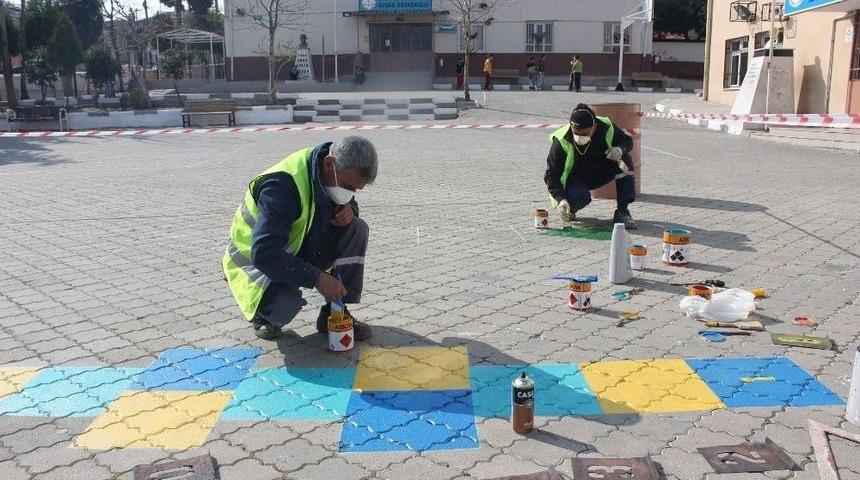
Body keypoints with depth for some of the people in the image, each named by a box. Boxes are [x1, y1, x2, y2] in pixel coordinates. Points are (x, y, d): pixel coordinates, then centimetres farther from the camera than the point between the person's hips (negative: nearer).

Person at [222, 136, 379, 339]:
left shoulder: (340, 175, -10)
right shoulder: (283, 186, -34)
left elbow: (348, 202, 13)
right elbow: (264, 254, -39)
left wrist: (349, 209, -14)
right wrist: (317, 278, -38)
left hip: (302, 250, 7)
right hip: (256, 259, -7)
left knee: (357, 228, -14)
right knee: (286, 304, -37)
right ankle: (261, 312, 3)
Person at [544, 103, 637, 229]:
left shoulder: (606, 128, -20)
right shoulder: (562, 141, -27)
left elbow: (627, 140, -1)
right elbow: (551, 174, -24)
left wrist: (620, 150, -27)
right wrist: (561, 200, -37)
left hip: (600, 174, 4)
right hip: (575, 179, -3)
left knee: (625, 161, -22)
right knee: (578, 198, -36)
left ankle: (622, 212, -15)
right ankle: (569, 210, 6)